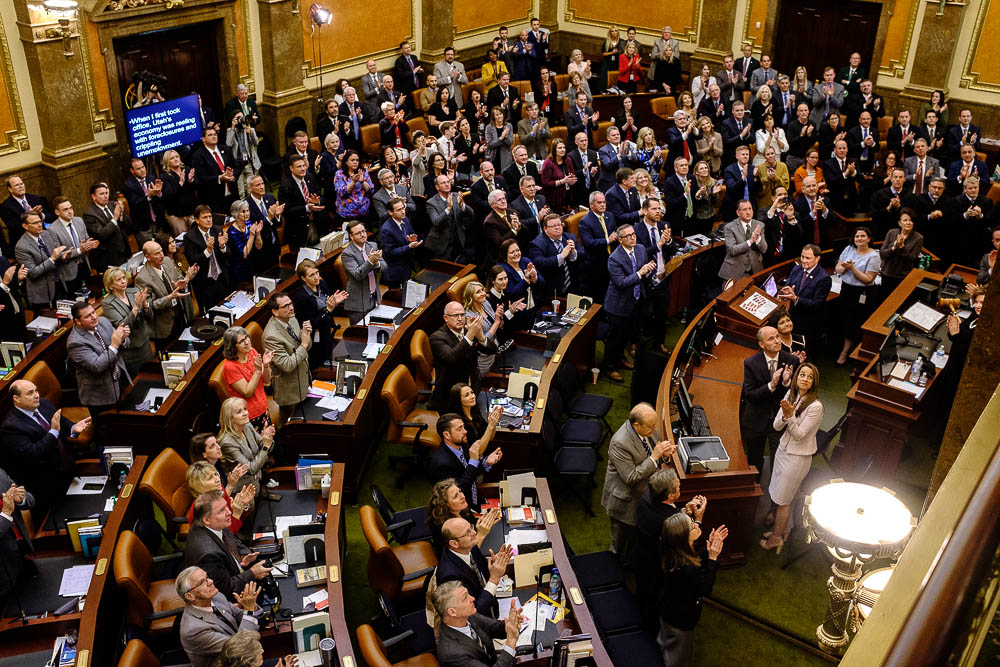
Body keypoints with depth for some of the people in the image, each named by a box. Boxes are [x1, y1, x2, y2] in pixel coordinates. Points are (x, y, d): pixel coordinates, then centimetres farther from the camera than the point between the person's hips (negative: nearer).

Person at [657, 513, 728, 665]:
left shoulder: (671, 553, -18)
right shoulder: (687, 568, -44)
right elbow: (705, 589, -25)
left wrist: (710, 546, -11)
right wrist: (713, 558, -28)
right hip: (680, 622, -7)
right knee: (679, 659, 21)